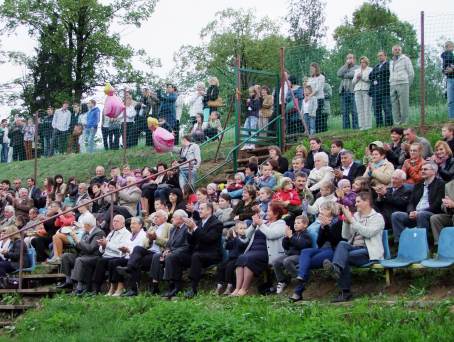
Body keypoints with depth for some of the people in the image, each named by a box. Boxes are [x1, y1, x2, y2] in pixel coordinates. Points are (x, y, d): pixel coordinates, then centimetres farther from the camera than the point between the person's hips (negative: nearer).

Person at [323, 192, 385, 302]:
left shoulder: (377, 217, 5)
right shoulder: (355, 216, 21)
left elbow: (368, 233, -14)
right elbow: (345, 236, 15)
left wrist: (351, 219, -12)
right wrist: (346, 220, 0)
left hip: (368, 252, -4)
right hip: (353, 247, 4)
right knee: (342, 244, -31)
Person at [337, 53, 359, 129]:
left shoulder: (357, 68, 8)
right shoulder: (344, 68, 24)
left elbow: (352, 74, -10)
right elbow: (339, 74, 3)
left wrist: (344, 75, 4)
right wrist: (346, 64, 4)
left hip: (352, 91, -5)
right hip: (343, 91, 5)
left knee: (354, 111, -8)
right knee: (345, 112, 2)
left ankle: (355, 127, -8)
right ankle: (345, 128, 3)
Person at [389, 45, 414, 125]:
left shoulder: (405, 59, 4)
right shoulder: (391, 62, 21)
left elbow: (411, 73, 3)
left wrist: (407, 84, 4)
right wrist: (391, 83, 12)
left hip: (403, 85, -6)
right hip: (393, 85, 6)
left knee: (404, 105, -8)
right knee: (394, 105, 2)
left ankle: (404, 122, -8)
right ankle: (397, 123, 4)